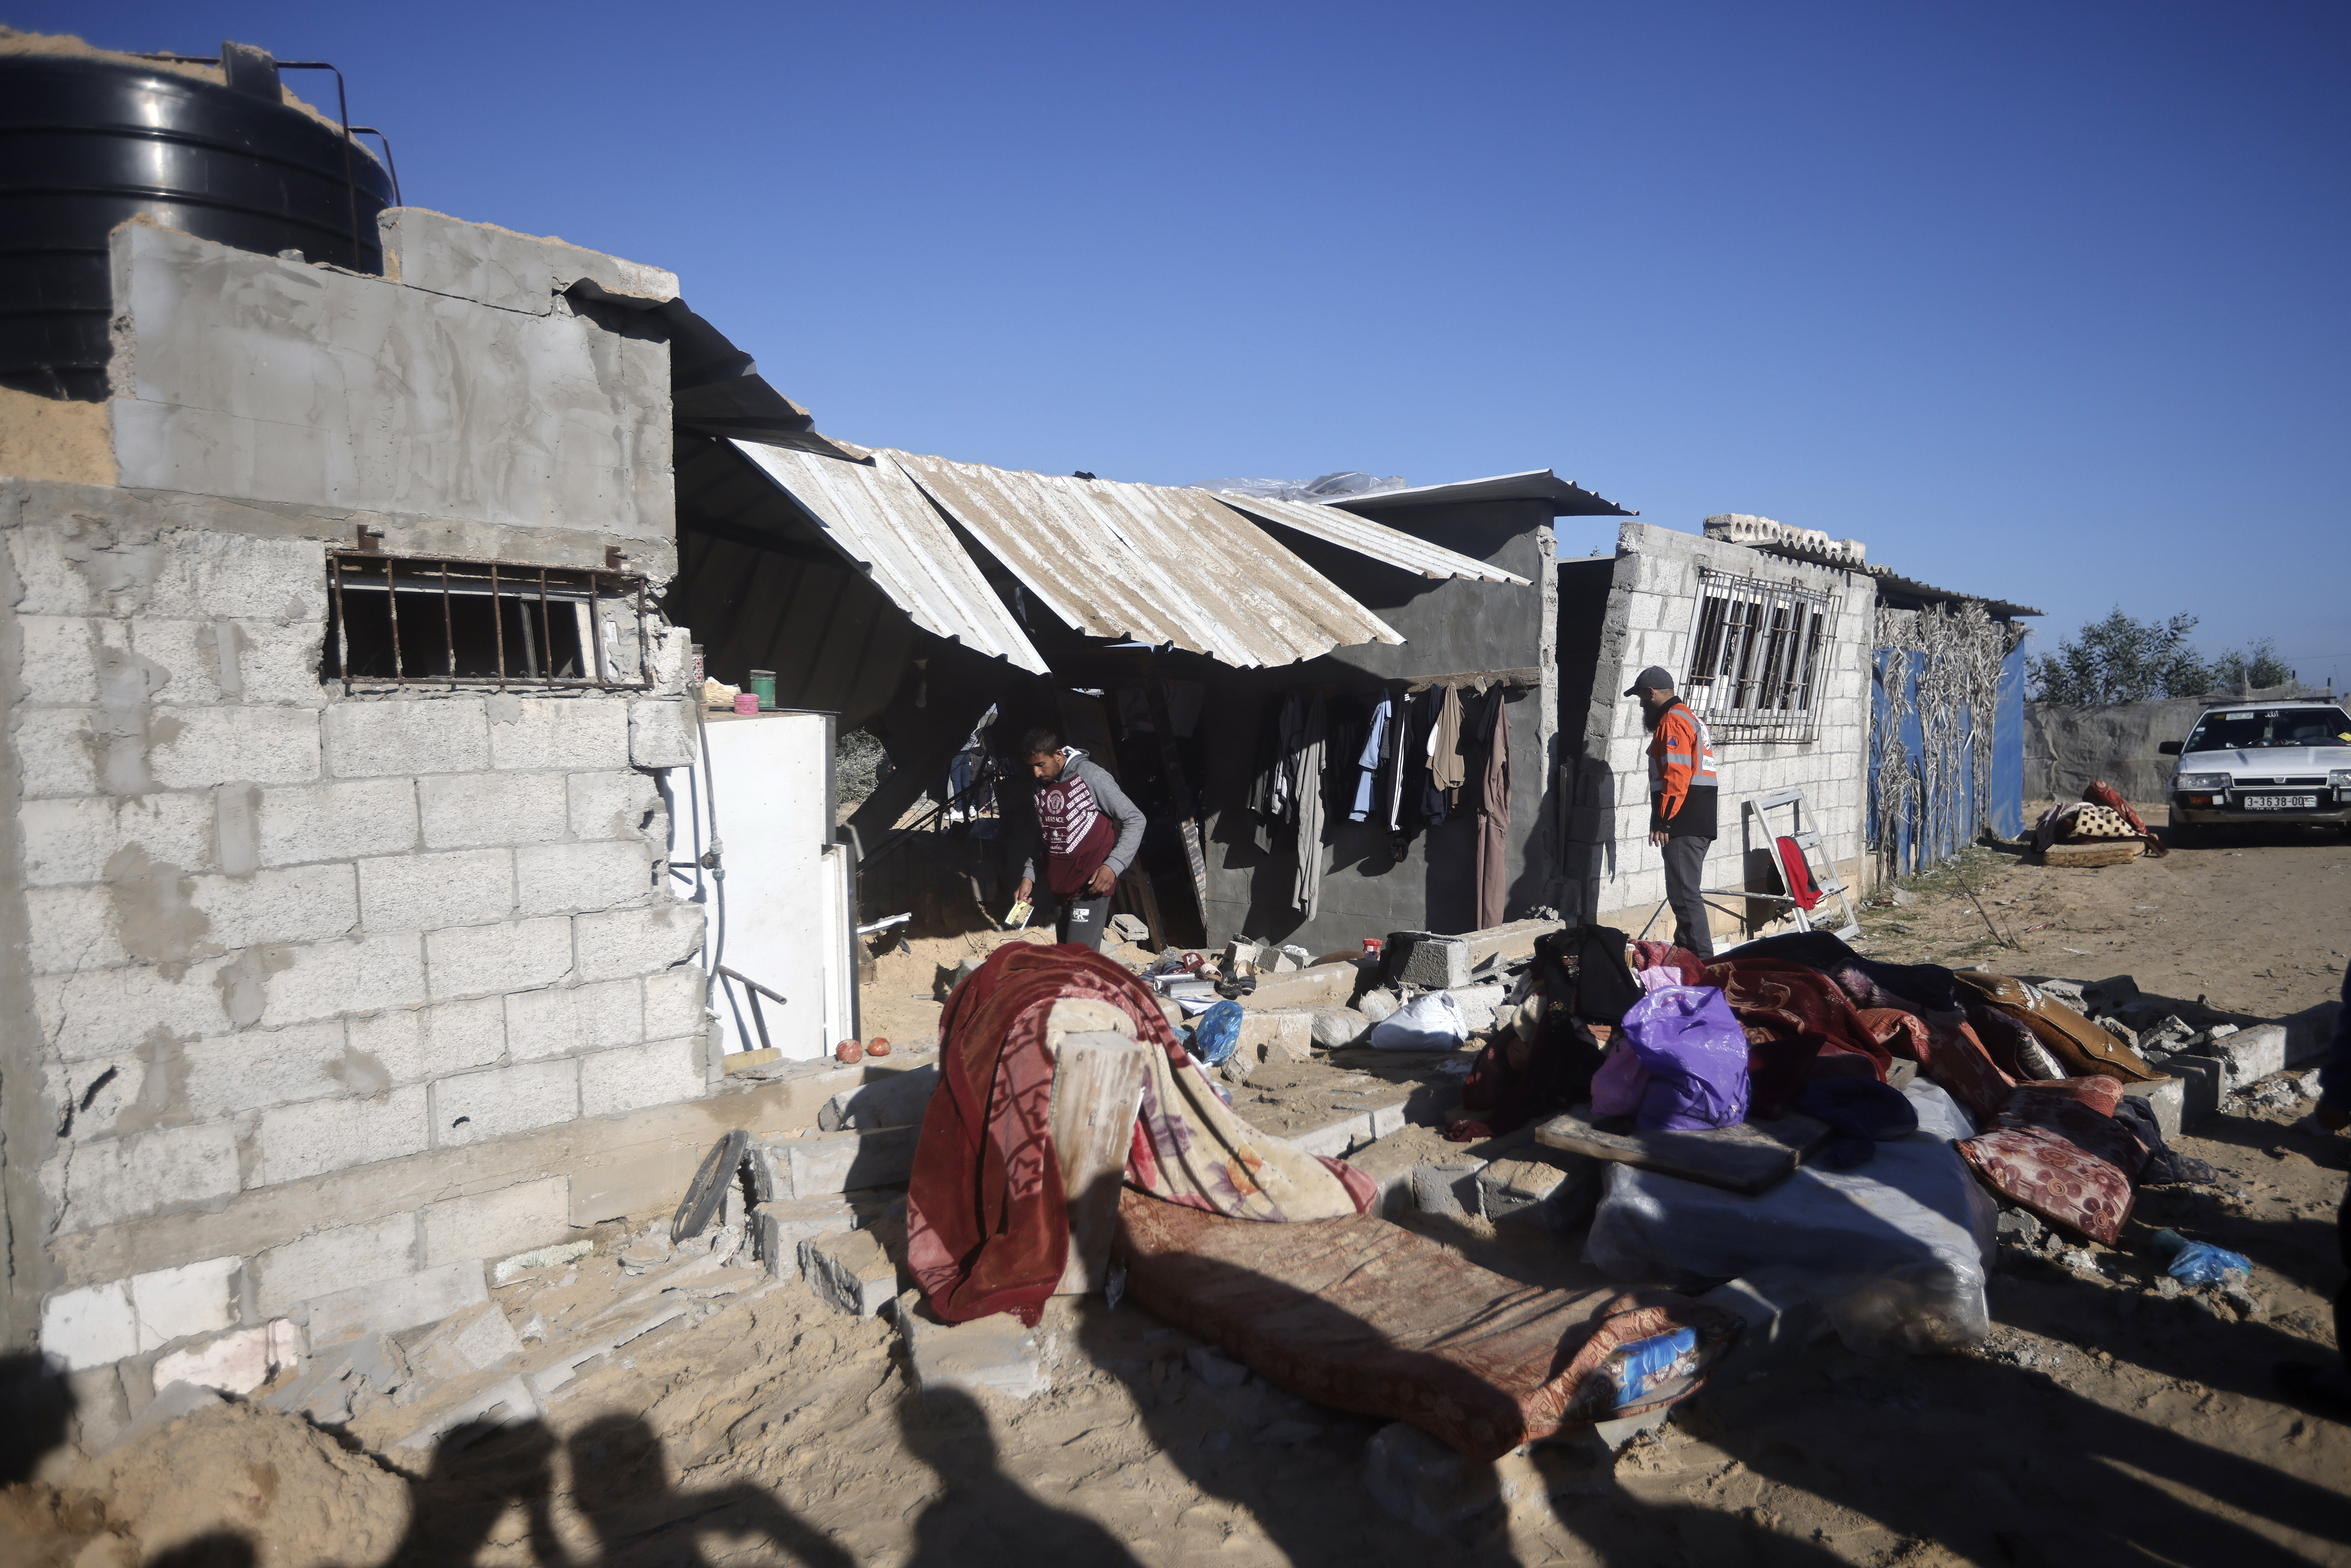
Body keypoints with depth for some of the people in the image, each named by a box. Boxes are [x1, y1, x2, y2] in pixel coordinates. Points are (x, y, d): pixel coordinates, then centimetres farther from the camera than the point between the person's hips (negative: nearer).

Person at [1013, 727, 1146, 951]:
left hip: (1091, 886, -7)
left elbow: (1135, 820, -11)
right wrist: (1028, 876, 8)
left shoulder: (1091, 777, -13)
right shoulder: (1040, 787, 9)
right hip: (1059, 887, 7)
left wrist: (1114, 865, -21)